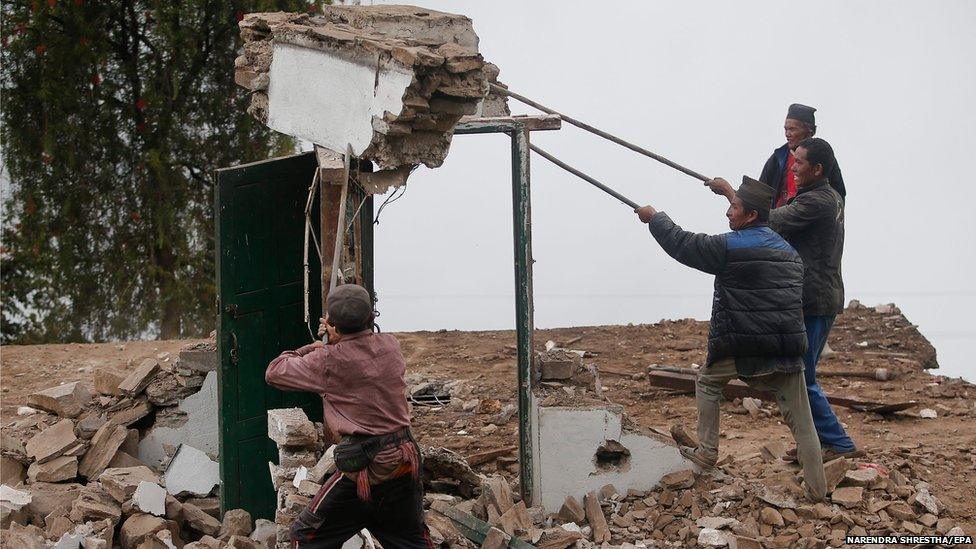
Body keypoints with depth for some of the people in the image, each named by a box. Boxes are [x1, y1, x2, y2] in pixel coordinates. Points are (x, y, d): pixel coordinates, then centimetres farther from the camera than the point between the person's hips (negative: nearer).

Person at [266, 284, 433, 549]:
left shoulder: (328, 361, -12)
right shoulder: (390, 345, 4)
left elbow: (274, 372, 1)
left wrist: (310, 348, 14)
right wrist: (336, 339, 19)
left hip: (365, 469, -6)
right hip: (406, 460, 6)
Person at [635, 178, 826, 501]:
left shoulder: (729, 247, -8)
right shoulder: (789, 251, 13)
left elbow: (682, 244, 1)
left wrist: (654, 218, 15)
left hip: (742, 350, -4)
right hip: (788, 350, 5)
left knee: (707, 382, 23)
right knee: (801, 422, 7)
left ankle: (707, 453, 24)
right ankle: (817, 490, 6)